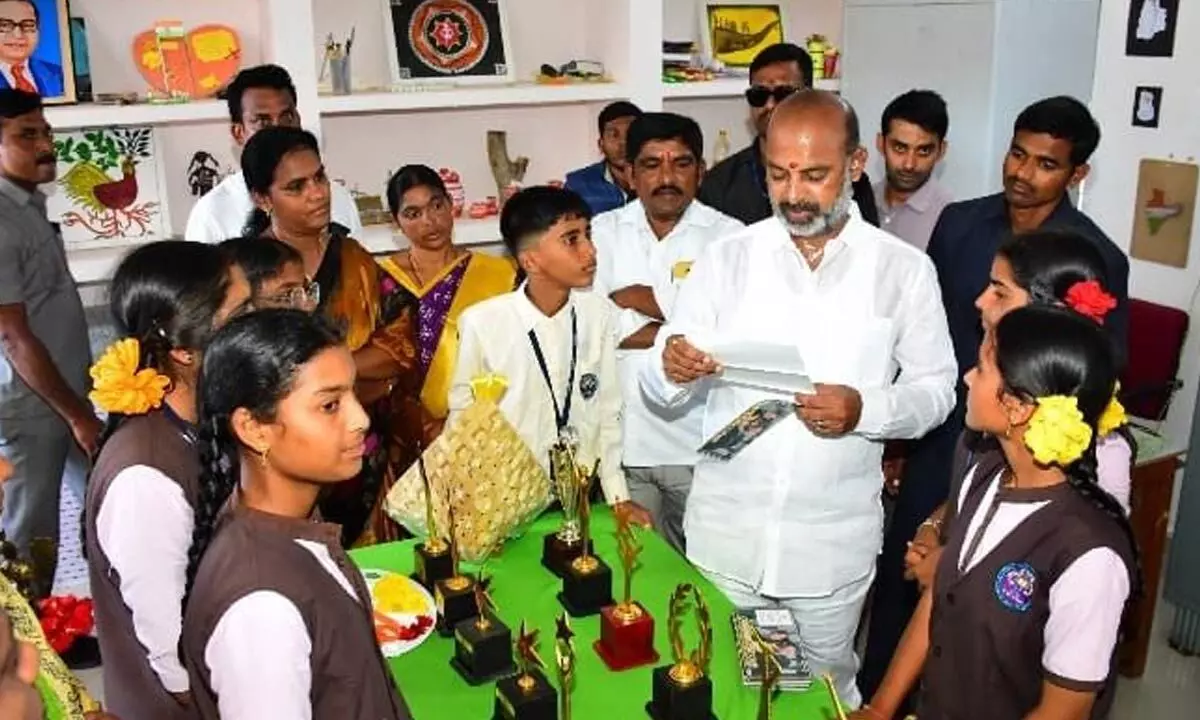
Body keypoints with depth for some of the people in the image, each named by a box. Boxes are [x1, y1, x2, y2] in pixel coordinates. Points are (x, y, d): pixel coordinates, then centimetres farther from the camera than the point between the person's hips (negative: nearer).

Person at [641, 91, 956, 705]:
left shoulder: (903, 269, -6)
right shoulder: (726, 257, -3)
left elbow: (936, 389, -1)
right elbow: (660, 390, -5)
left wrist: (866, 411, -21)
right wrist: (671, 368, -29)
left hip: (834, 538, -1)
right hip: (724, 529, 1)